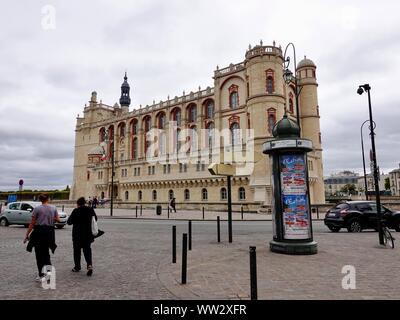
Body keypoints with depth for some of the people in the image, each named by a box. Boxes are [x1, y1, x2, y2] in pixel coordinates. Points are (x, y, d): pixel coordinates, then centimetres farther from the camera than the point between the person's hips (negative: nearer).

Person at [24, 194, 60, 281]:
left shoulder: (37, 209, -7)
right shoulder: (53, 208, 2)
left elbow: (32, 223, -6)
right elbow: (58, 220, 7)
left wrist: (27, 235, 1)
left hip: (39, 231, -3)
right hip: (50, 232, 3)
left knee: (39, 254, 7)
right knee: (45, 252, 19)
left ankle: (41, 275, 10)